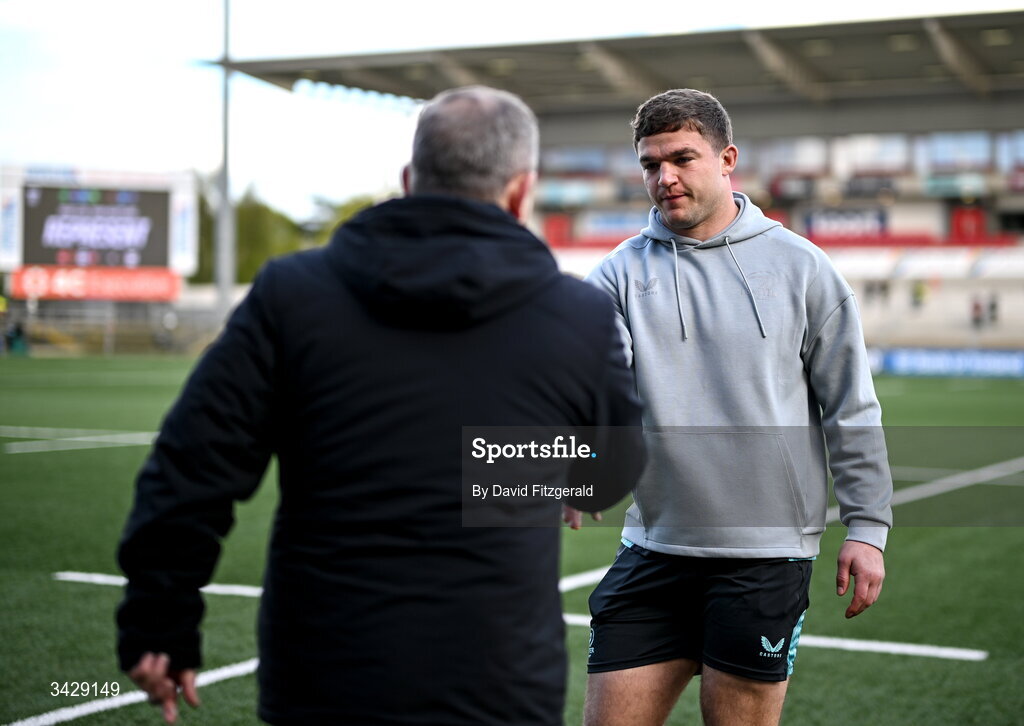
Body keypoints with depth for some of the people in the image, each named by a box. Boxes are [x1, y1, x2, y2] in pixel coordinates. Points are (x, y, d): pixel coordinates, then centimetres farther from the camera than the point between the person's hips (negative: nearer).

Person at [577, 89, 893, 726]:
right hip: (654, 548, 2)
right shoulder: (621, 274, 3)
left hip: (767, 554, -2)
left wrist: (867, 528, 0)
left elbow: (851, 408, 4)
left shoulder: (799, 266, 1)